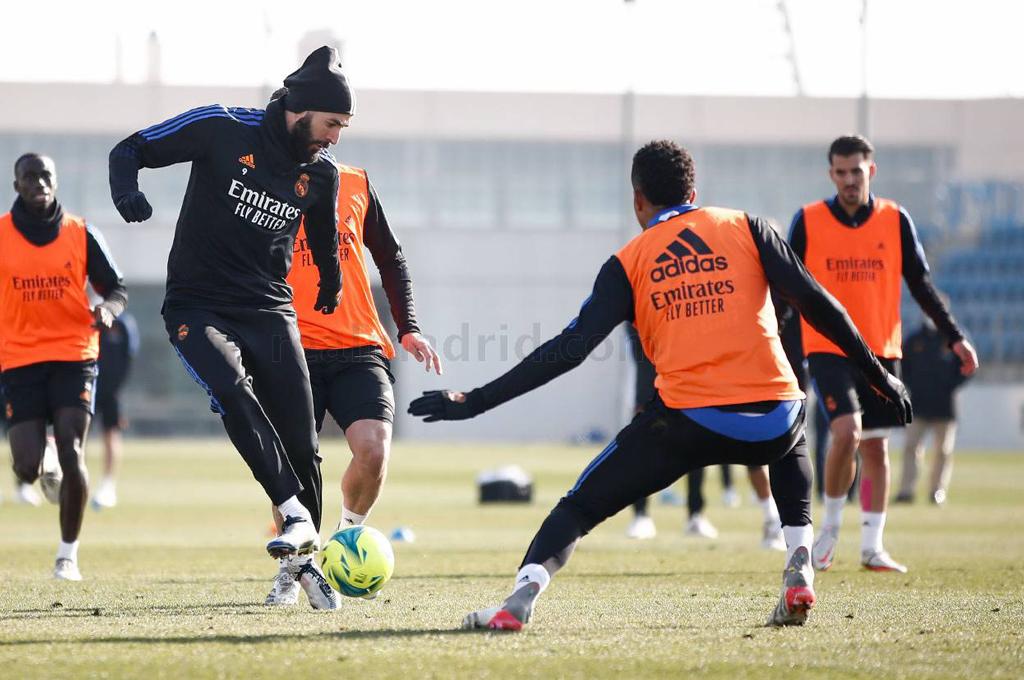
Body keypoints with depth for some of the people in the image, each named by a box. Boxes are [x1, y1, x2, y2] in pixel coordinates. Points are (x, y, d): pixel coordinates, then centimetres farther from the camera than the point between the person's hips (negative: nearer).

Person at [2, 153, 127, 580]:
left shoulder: (81, 235, 2)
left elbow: (117, 290, 8)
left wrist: (107, 309, -15)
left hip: (74, 357, 0)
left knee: (71, 455, -13)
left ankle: (68, 555, 1)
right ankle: (48, 475, 33)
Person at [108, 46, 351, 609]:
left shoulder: (321, 172, 3)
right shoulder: (224, 129, -10)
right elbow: (130, 150, -5)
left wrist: (331, 290, 36)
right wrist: (126, 189, -26)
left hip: (270, 310, 4)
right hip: (197, 306, -4)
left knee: (301, 443, -4)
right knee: (232, 390, -32)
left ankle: (306, 560, 12)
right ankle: (296, 516, -35)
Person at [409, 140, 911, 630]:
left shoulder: (628, 264, 9)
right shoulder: (746, 228, 12)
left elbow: (569, 349, 2)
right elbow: (815, 303, 6)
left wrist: (476, 401, 5)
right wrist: (878, 374, 14)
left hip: (688, 423, -2)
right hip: (772, 419, 2)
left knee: (582, 504, 11)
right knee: (793, 442, 38)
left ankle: (521, 598, -12)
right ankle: (799, 569, 20)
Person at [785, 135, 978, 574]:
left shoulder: (896, 221, 3)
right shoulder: (808, 221, -3)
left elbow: (920, 285, 8)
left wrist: (955, 337, 3)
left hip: (882, 351, 3)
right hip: (828, 349, -3)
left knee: (876, 446, 5)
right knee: (847, 432, -20)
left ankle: (872, 546, 13)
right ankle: (830, 529, 0)